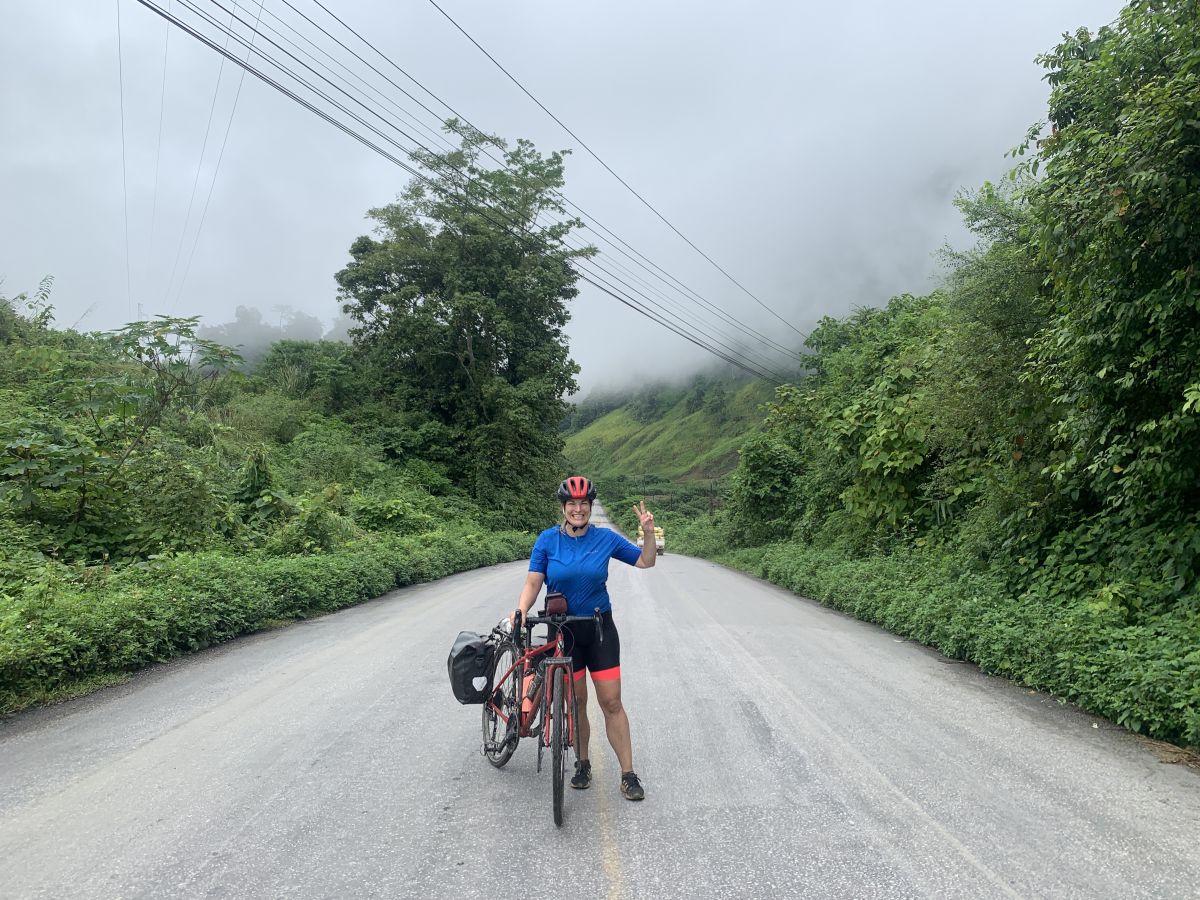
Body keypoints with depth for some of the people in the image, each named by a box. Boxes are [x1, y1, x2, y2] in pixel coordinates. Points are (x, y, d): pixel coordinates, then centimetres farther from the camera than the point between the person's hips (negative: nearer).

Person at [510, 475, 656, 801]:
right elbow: (533, 582, -8)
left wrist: (648, 532, -12)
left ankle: (628, 774, 10)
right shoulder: (548, 539, -6)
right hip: (563, 630, 0)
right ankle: (583, 764, 29)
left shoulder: (606, 538, -4)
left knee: (611, 703, -1)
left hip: (600, 629, 0)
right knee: (576, 703, 9)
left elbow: (646, 562, 4)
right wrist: (521, 609, -26)